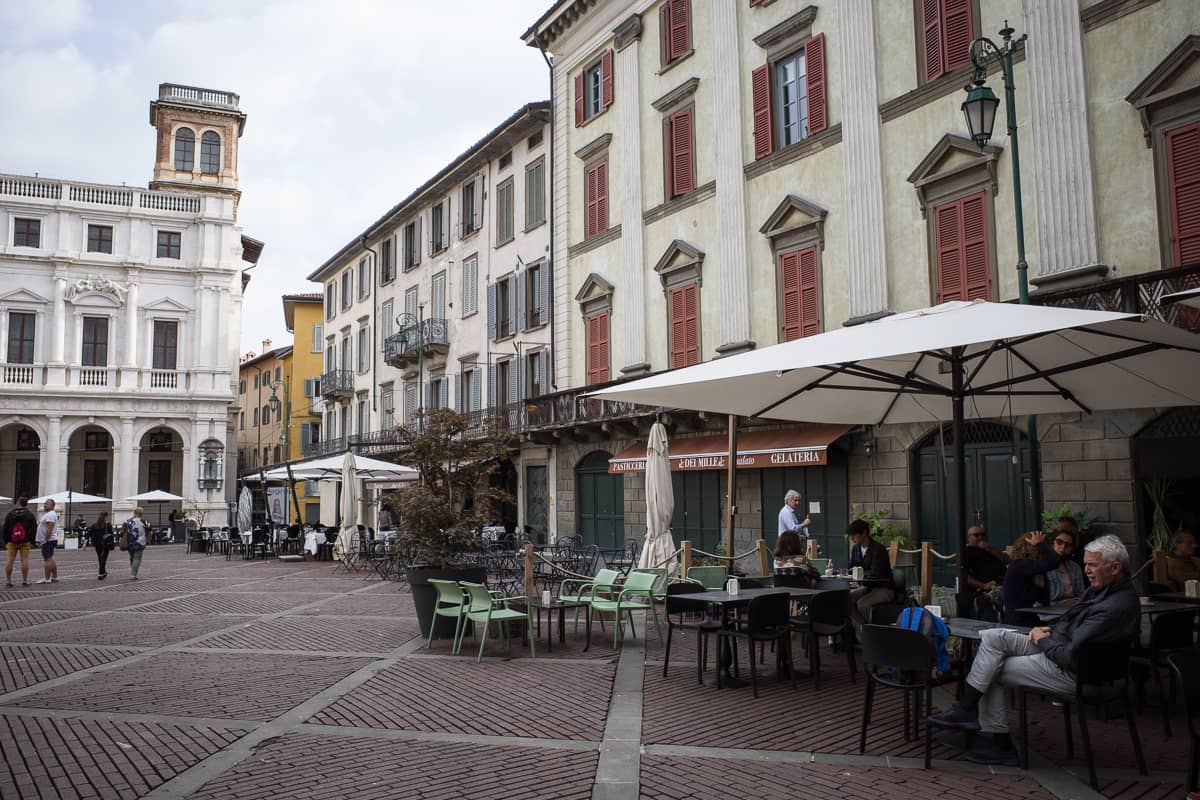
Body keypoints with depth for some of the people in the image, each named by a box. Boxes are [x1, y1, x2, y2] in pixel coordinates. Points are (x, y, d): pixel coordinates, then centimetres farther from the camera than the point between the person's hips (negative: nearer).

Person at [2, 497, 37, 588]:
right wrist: (32, 541, 5)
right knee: (25, 560, -1)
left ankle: (8, 581, 3)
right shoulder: (30, 515, 1)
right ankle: (25, 581, -2)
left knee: (10, 560, 3)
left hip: (11, 542, 1)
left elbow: (5, 529, 5)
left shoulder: (9, 514, 5)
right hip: (25, 542, -1)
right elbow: (33, 529, -1)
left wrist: (5, 541, 10)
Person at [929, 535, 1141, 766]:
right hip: (1056, 648, 10)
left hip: (1070, 673, -10)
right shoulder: (1101, 588, 6)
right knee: (993, 636, -2)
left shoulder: (1118, 607, -26)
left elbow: (1071, 656, -28)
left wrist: (1043, 641, -9)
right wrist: (1048, 630, 3)